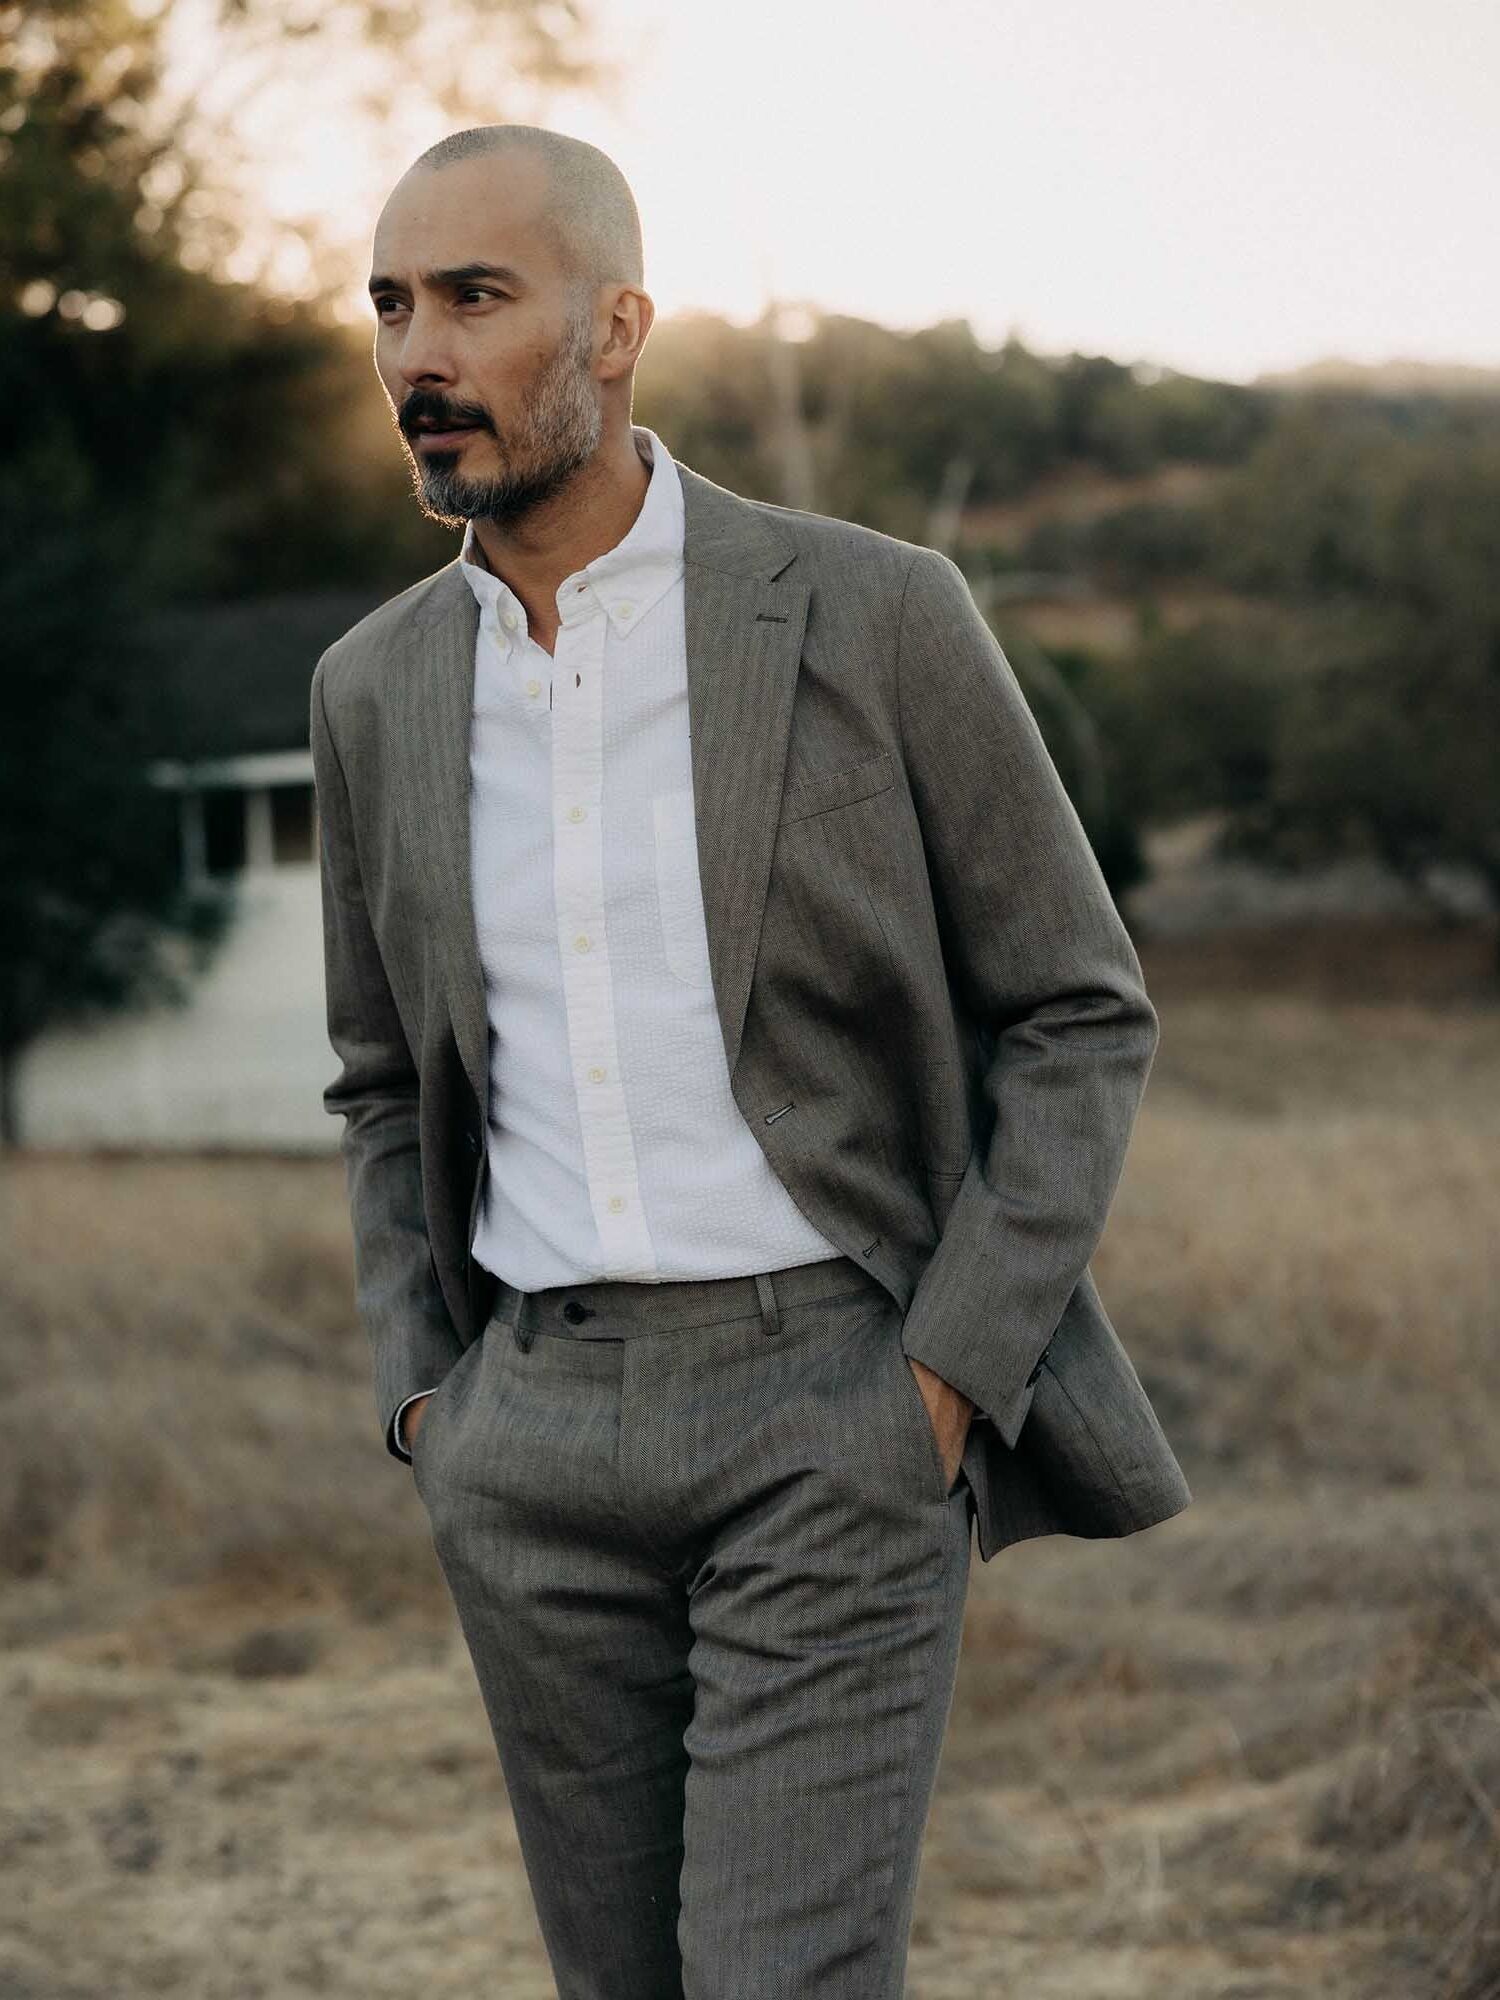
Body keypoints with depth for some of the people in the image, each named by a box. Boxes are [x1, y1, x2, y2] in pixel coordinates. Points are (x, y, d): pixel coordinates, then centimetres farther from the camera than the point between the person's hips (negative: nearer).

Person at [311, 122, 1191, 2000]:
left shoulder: (876, 614, -7)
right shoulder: (380, 685, 7)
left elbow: (1079, 1016, -2)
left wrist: (952, 1378, -10)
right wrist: (422, 1402, 6)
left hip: (834, 1415, -4)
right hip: (536, 1438, 5)